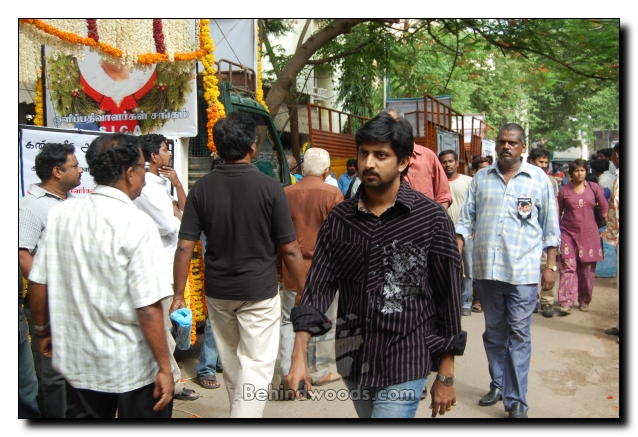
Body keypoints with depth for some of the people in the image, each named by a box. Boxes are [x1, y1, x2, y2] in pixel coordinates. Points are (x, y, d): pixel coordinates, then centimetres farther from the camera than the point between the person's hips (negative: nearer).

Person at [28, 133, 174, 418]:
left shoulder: (60, 214, -4)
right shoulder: (137, 225, -20)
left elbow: (38, 283, 2)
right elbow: (148, 308, -22)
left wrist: (44, 330, 19)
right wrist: (164, 367, -13)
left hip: (77, 360, 5)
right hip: (132, 367, -5)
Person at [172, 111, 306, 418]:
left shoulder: (201, 188, -4)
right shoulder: (269, 187, -13)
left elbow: (184, 247, -7)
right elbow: (290, 250, -11)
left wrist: (178, 295, 1)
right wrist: (304, 293, 0)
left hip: (217, 290, 5)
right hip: (259, 291, -4)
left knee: (231, 364, 23)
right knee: (256, 366, 2)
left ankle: (240, 410, 43)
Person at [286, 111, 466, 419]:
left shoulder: (431, 218, -9)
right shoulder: (339, 219, 0)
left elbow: (448, 297, -5)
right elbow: (319, 287, -2)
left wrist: (446, 376, -2)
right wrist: (299, 354, -11)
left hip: (403, 368, -4)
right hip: (352, 362, 4)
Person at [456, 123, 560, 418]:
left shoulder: (539, 179, 4)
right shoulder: (481, 178, 10)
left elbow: (550, 226, 5)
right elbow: (466, 219, 9)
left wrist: (551, 266, 1)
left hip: (523, 270, -3)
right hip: (486, 269, 3)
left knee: (518, 334, -1)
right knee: (494, 331, 14)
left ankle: (516, 400, 7)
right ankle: (498, 385, 30)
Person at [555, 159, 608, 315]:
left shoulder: (593, 187, 4)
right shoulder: (564, 190, 2)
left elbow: (604, 207, 11)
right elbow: (558, 212, 6)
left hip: (589, 234, 1)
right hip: (568, 233, -1)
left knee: (587, 269, 8)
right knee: (568, 267, -7)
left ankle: (584, 300, 22)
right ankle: (566, 302, -8)